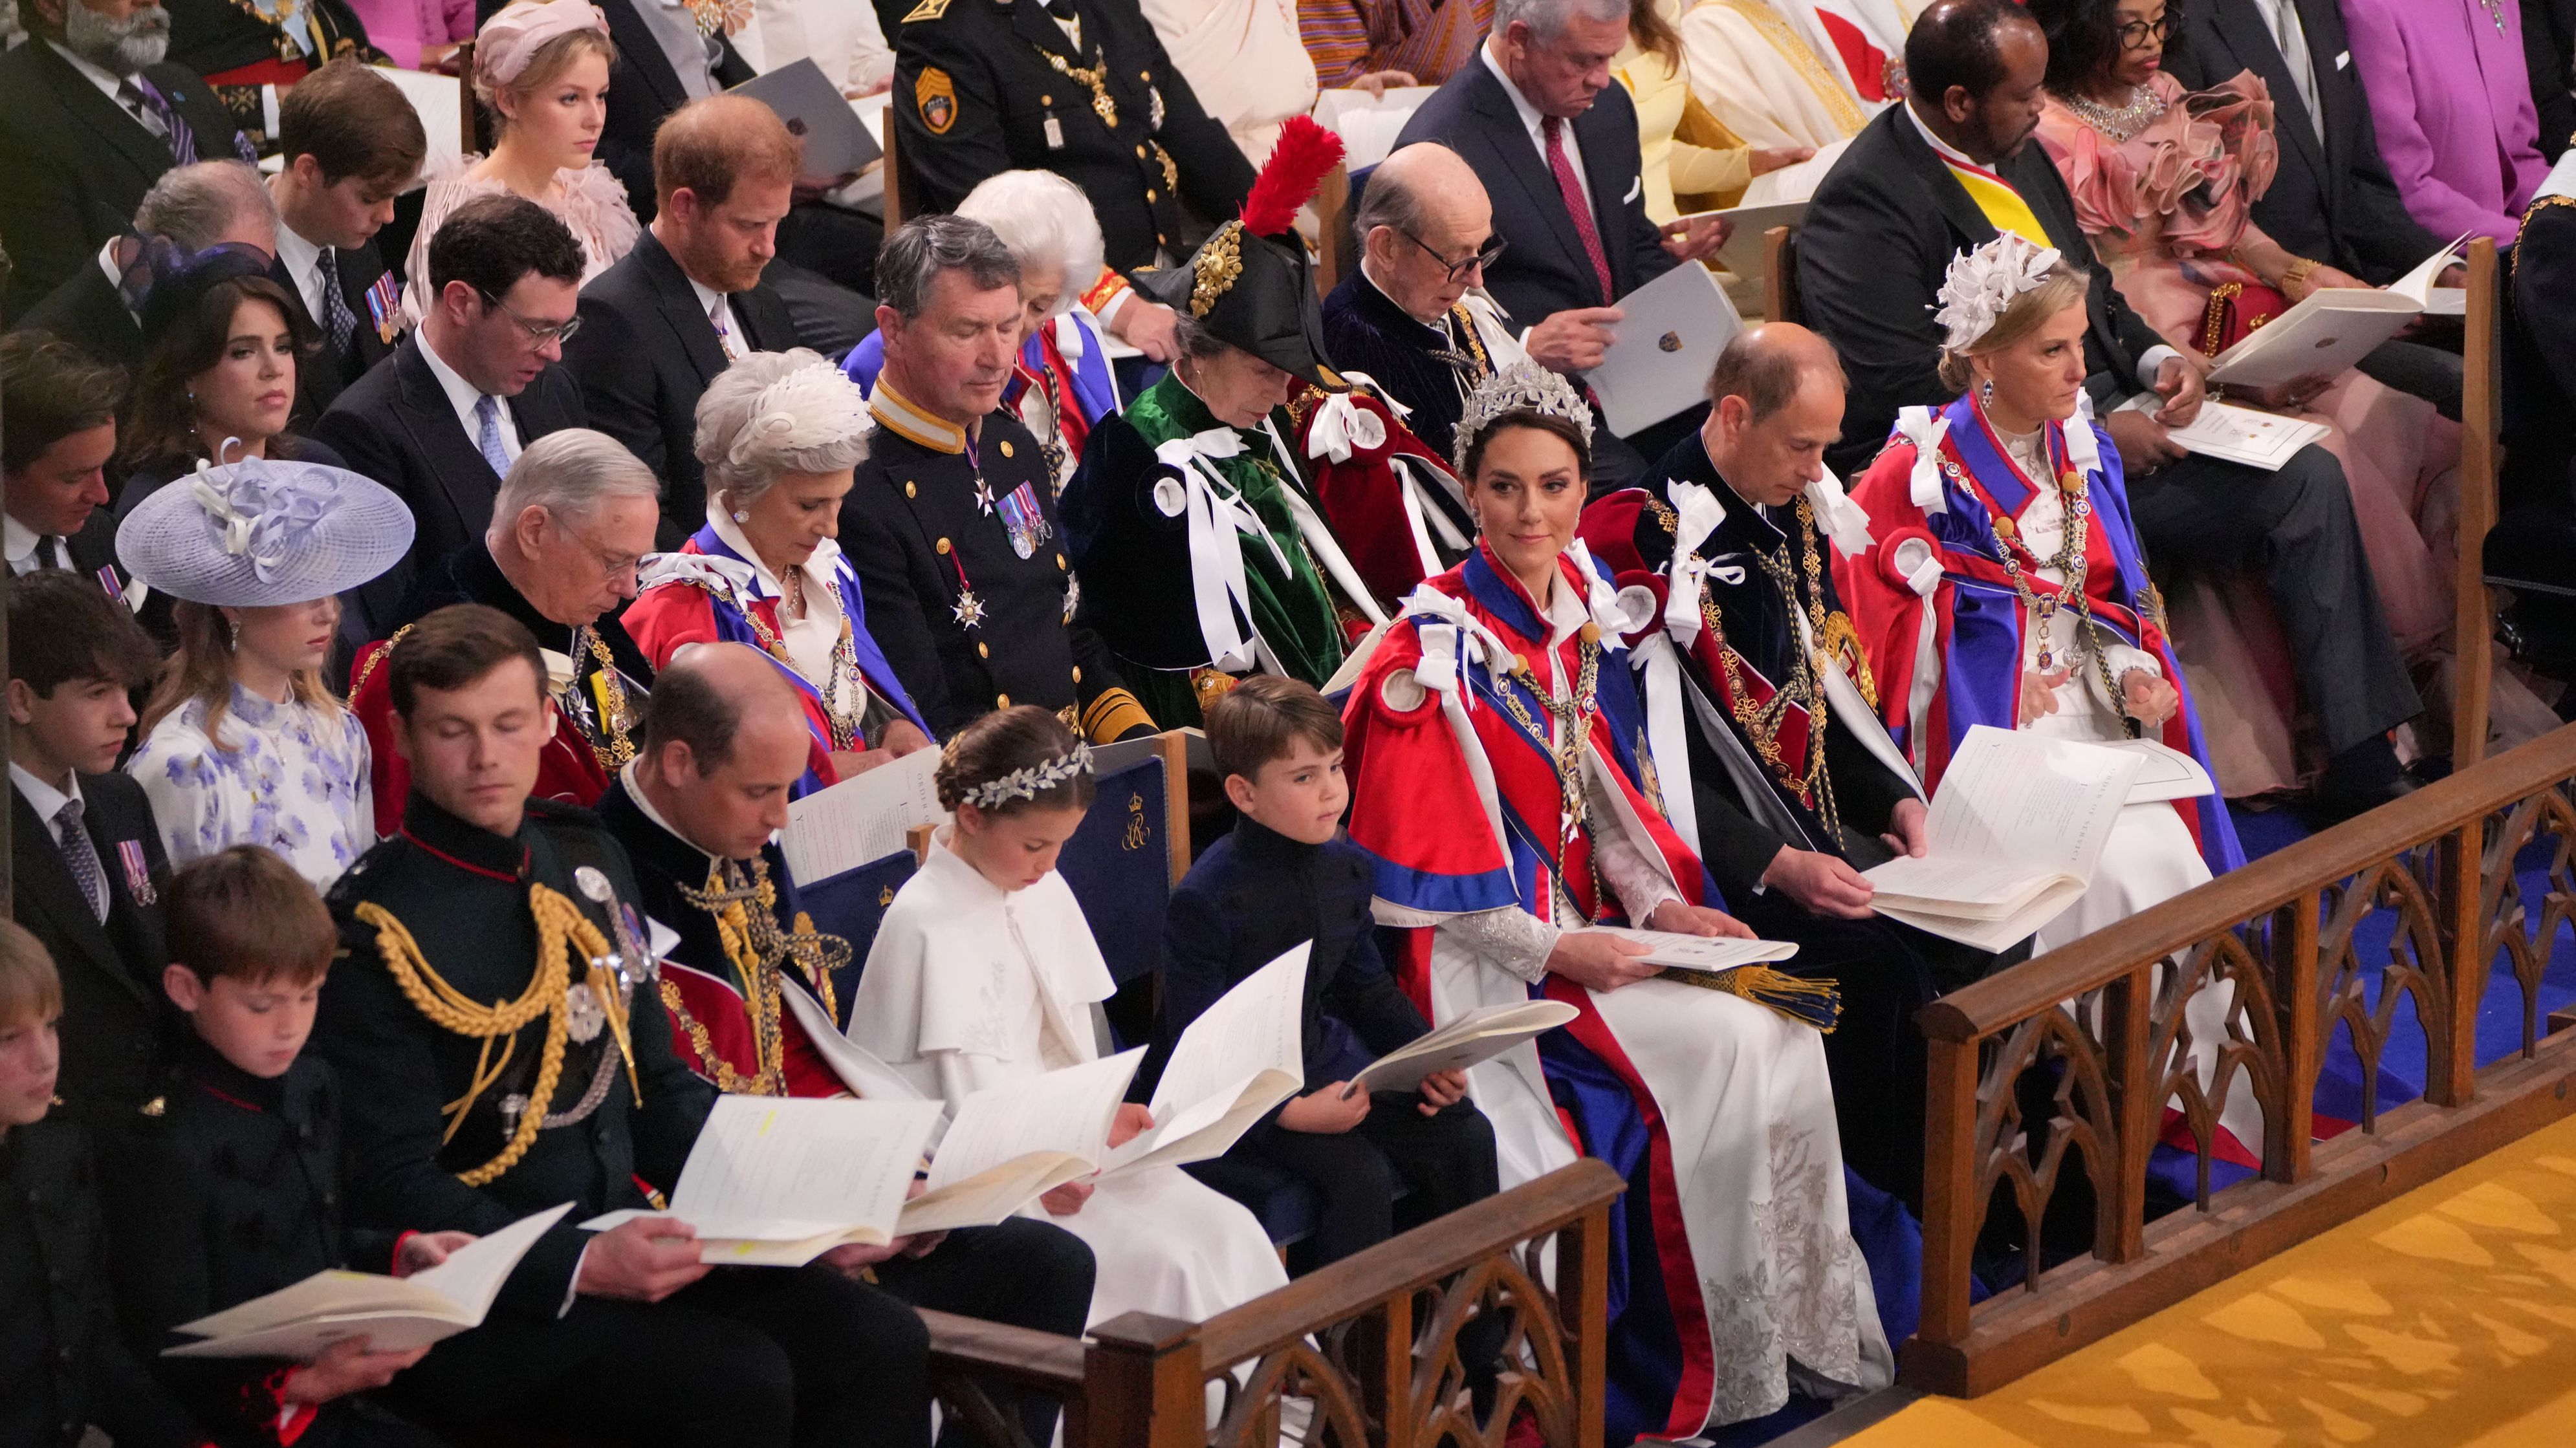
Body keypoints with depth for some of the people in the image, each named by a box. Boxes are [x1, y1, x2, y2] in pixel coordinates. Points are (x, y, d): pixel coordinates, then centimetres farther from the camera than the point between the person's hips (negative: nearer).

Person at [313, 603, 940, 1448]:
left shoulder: (589, 863, 14)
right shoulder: (372, 930, -10)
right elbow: (393, 1188, -14)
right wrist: (580, 1268, -26)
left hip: (623, 1245, 7)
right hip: (481, 1302, -7)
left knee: (882, 1344, -14)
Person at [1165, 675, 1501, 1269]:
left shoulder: (1344, 865, 3)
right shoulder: (1207, 899, -21)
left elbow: (1369, 989, 16)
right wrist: (1291, 1113, -27)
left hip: (1326, 1063, 7)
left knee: (1466, 1136, -4)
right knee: (1360, 1174, -28)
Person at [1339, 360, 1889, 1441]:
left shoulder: (1583, 613, 7)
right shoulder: (1437, 654, -15)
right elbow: (1416, 877, -15)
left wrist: (1659, 903, -1)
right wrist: (1553, 951, -18)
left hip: (1579, 931, 7)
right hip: (1481, 961, -7)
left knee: (1781, 1039, -12)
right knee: (1725, 1050, -21)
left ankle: (1783, 1331, -2)